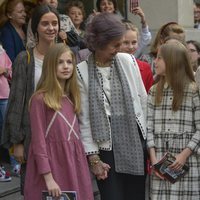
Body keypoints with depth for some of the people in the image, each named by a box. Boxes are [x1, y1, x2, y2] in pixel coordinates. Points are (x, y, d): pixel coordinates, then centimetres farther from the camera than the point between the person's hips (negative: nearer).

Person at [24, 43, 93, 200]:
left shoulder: (72, 98, 11)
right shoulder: (40, 99, -9)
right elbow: (38, 141, -12)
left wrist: (83, 168, 10)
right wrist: (48, 178, -17)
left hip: (74, 164, 6)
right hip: (51, 164, -6)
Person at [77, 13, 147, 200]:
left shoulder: (128, 61, 2)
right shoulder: (82, 71, -6)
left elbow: (143, 100, 8)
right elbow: (84, 118, -4)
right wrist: (93, 157, -5)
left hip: (135, 138, 3)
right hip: (106, 143, -3)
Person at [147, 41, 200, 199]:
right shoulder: (154, 91, 12)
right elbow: (149, 127, 6)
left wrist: (184, 155, -14)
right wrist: (153, 158, -6)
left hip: (187, 162, -3)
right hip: (160, 162, 3)